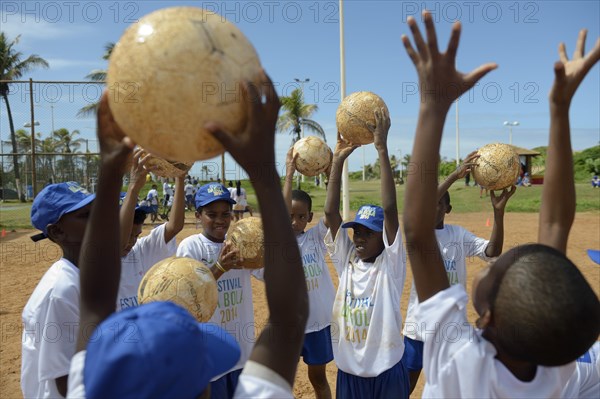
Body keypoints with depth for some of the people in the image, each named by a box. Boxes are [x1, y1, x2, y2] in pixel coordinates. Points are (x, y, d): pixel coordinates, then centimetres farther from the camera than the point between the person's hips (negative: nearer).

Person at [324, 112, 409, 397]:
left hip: (386, 371, -3)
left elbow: (390, 209, -24)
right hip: (348, 370, 3)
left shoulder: (390, 264, -12)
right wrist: (338, 160, -16)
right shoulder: (346, 260, -3)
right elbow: (330, 212, -12)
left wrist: (382, 150, -27)